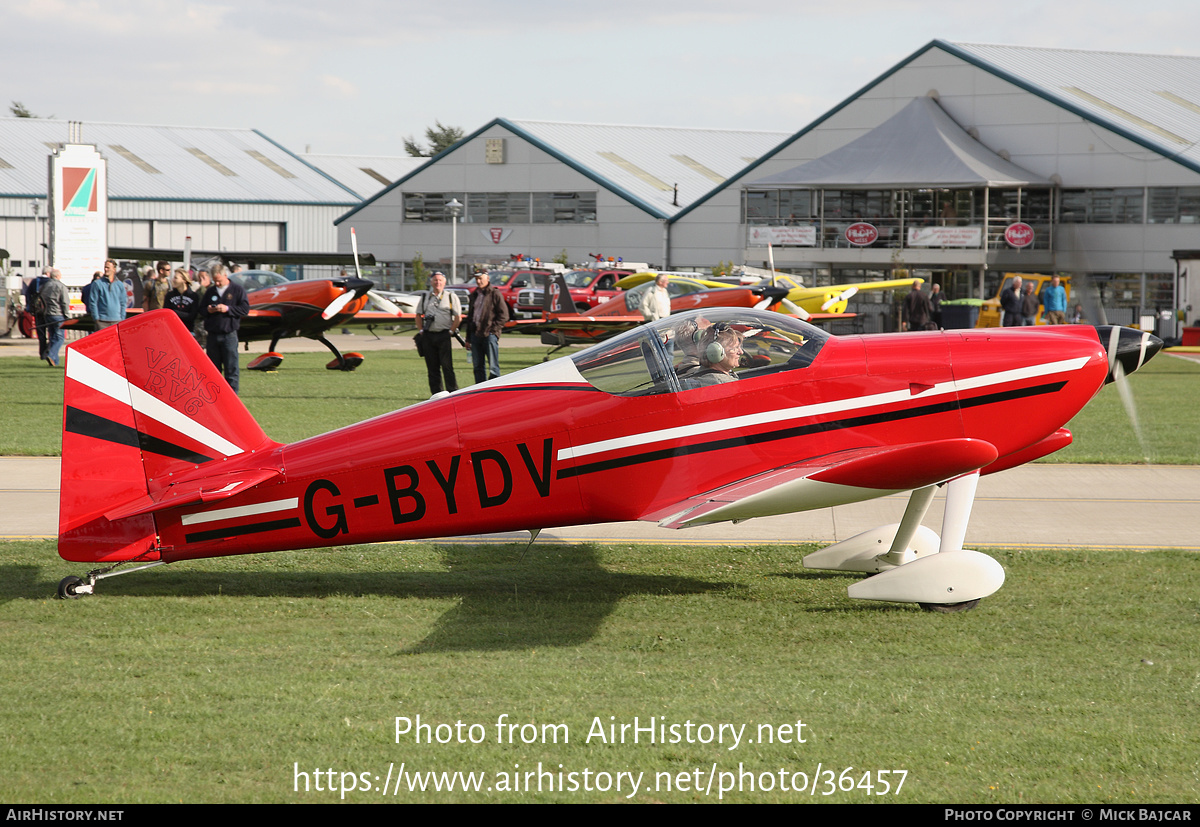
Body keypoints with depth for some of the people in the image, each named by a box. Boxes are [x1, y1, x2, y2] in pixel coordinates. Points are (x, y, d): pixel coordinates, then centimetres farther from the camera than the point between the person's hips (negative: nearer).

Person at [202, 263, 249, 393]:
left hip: (229, 334, -4)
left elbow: (245, 308, -3)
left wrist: (228, 309, -14)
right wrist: (208, 310, -3)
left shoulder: (237, 289, 2)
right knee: (213, 367, 8)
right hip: (212, 334, 4)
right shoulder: (210, 291, 15)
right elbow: (201, 309, 19)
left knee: (231, 367, -5)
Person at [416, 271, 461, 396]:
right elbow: (418, 315, 20)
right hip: (428, 336, 4)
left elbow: (458, 318, 0)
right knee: (432, 368, 5)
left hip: (444, 335, -4)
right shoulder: (425, 297, 15)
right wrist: (421, 331, 8)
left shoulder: (451, 297, 3)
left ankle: (453, 394, -7)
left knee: (447, 366, -9)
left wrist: (450, 332, -6)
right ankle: (436, 394, 11)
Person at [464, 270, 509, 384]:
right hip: (475, 334, 7)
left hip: (489, 335, -7)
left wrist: (493, 329, -13)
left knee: (493, 366, -7)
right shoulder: (474, 295, 19)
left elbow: (504, 315, -5)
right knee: (478, 366, 8)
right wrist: (468, 338, 20)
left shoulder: (495, 294, -2)